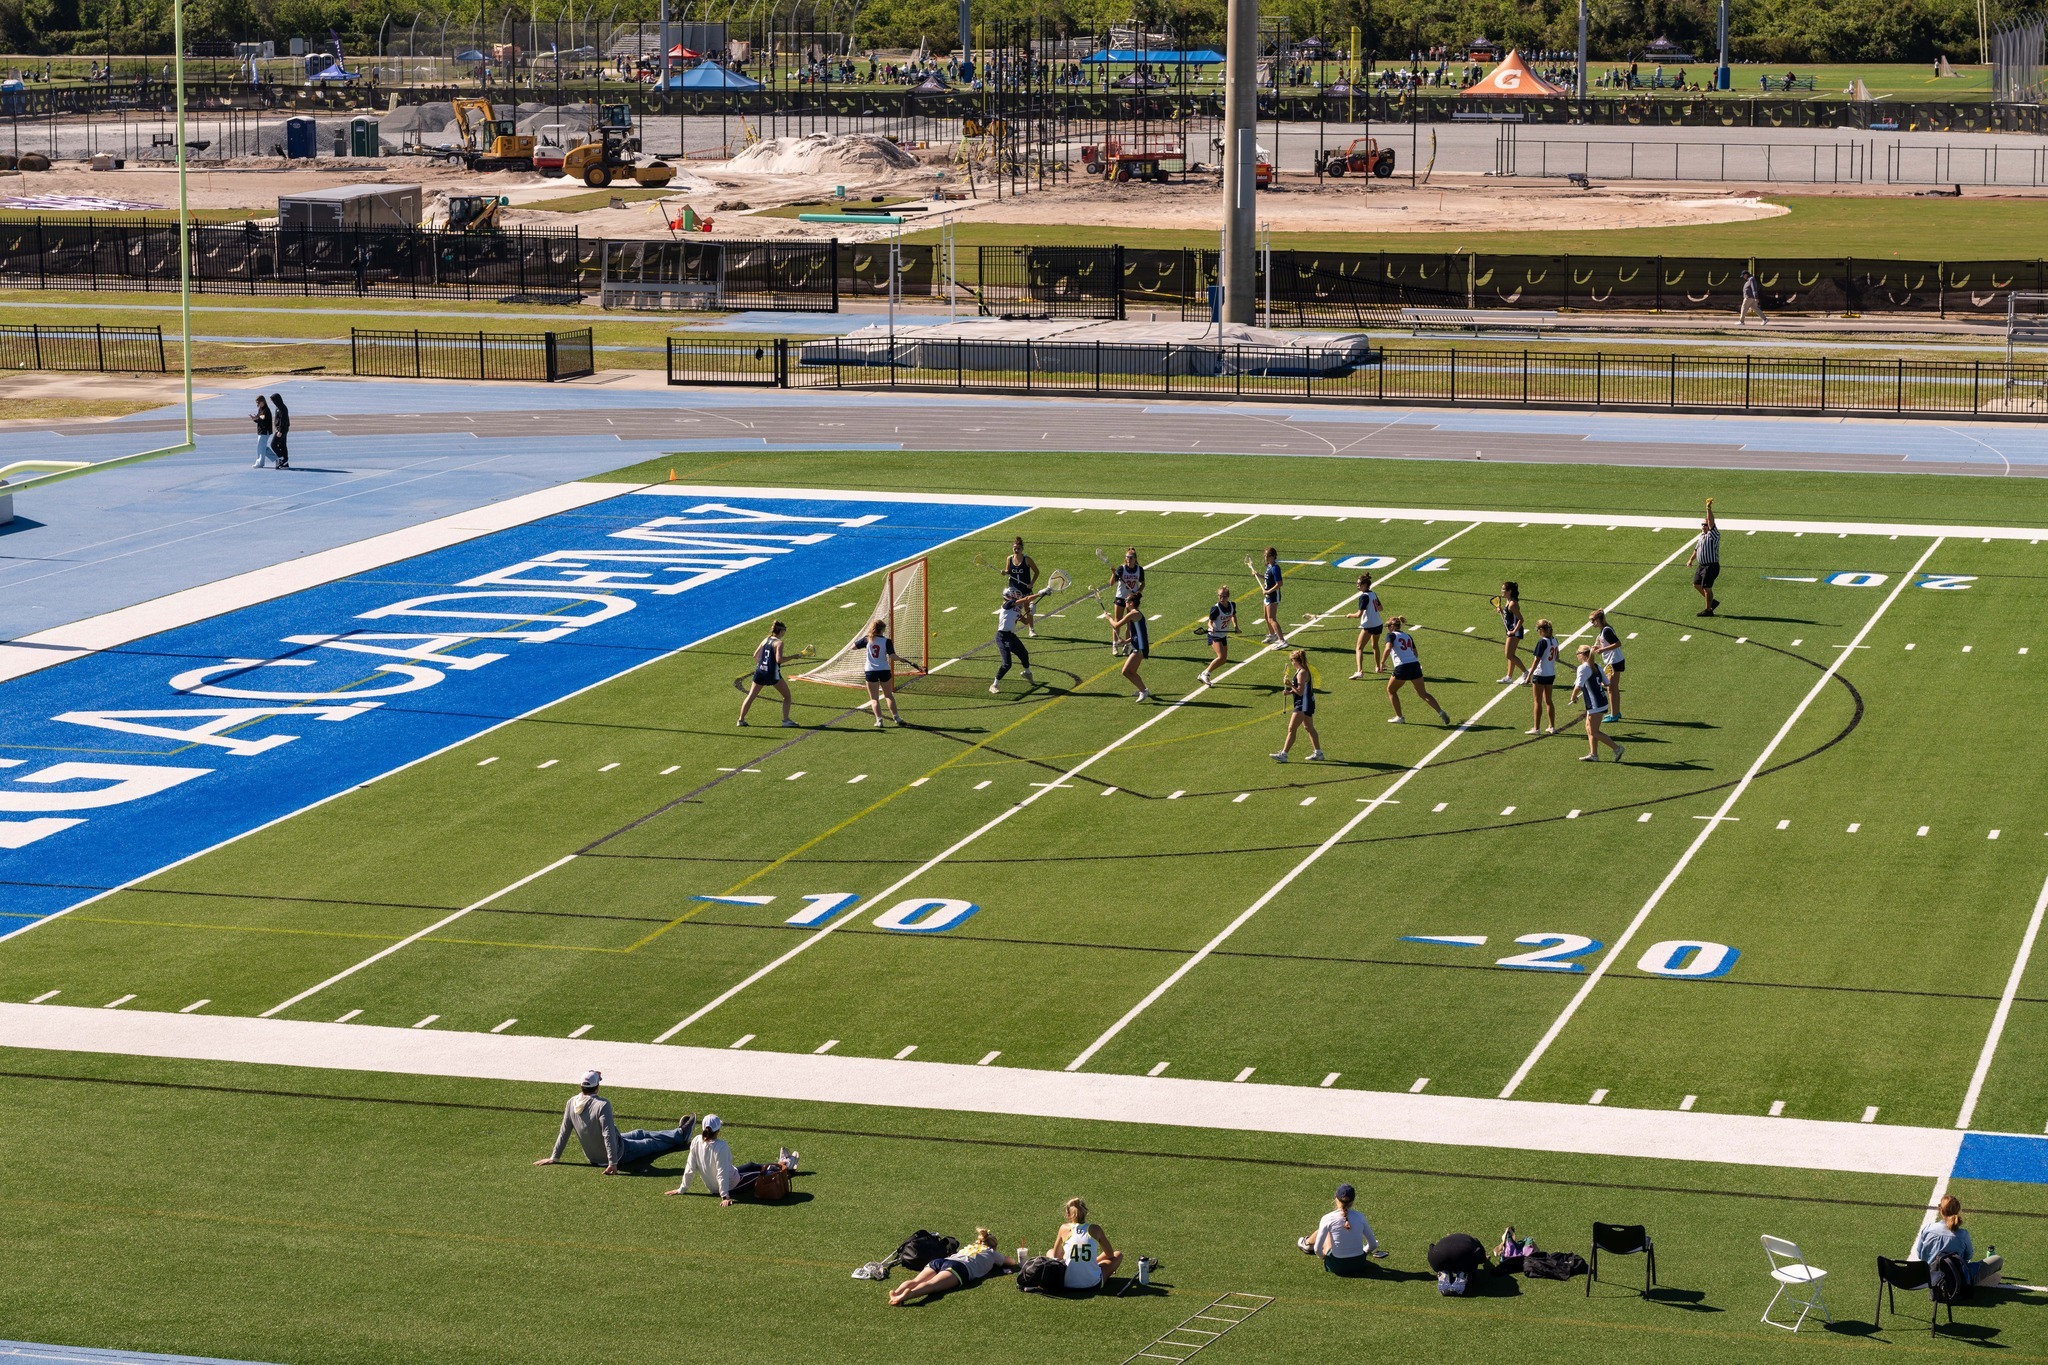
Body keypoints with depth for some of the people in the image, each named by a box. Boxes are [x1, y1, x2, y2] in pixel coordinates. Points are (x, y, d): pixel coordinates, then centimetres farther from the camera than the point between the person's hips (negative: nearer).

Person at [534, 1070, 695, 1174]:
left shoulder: (572, 1103, -11)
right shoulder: (602, 1104, -31)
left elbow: (564, 1132, -5)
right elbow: (608, 1134, -32)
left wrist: (554, 1157, 4)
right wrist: (613, 1163, -28)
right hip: (619, 1152, -7)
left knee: (639, 1134, 26)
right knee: (651, 1142, 18)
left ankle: (678, 1134, 44)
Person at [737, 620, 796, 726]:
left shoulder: (765, 640, 9)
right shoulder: (779, 643, -10)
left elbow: (755, 656, 12)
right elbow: (778, 659, -20)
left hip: (760, 671, 6)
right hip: (772, 673, -6)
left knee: (751, 696, 12)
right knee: (787, 696, 9)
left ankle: (741, 719, 12)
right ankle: (785, 720, 2)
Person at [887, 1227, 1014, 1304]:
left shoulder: (968, 1247, 43)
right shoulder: (991, 1253, 32)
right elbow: (1012, 1262, 46)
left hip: (940, 1261, 5)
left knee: (915, 1282, -20)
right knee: (932, 1284, -31)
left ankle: (897, 1292, -52)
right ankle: (907, 1295, -60)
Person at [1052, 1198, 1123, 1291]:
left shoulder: (1064, 1228, 1)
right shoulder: (1095, 1229, 0)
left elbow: (1056, 1255, 14)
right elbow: (1110, 1254, 13)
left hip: (1067, 1283, 1)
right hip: (1093, 1284, -1)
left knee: (1050, 1253, 30)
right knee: (1118, 1255, 23)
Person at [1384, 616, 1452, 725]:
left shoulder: (1391, 635, 4)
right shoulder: (1408, 636, 22)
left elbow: (1388, 648, -15)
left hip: (1401, 667, -5)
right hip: (1415, 665, 5)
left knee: (1391, 691, 18)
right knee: (1423, 693, 12)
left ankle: (1398, 717, 18)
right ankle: (1440, 712, -3)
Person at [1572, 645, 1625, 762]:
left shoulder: (1583, 668, -16)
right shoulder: (1596, 667, 9)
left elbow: (1578, 686, -23)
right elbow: (1607, 683, 14)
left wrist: (1574, 696, -6)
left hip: (1595, 705, -9)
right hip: (1601, 701, 9)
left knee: (1594, 732, 0)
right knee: (1589, 728, 16)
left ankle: (1617, 748, 1)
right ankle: (1593, 754, 16)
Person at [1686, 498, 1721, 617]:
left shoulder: (1713, 534, -12)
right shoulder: (1702, 535, 14)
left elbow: (1711, 522, -28)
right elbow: (1697, 548, 26)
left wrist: (1709, 509, -33)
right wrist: (1691, 559, 29)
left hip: (1711, 566, -9)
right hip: (1701, 565, 9)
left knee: (1706, 587, -6)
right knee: (1696, 585, 15)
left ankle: (1709, 610, 3)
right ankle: (1713, 602, 27)